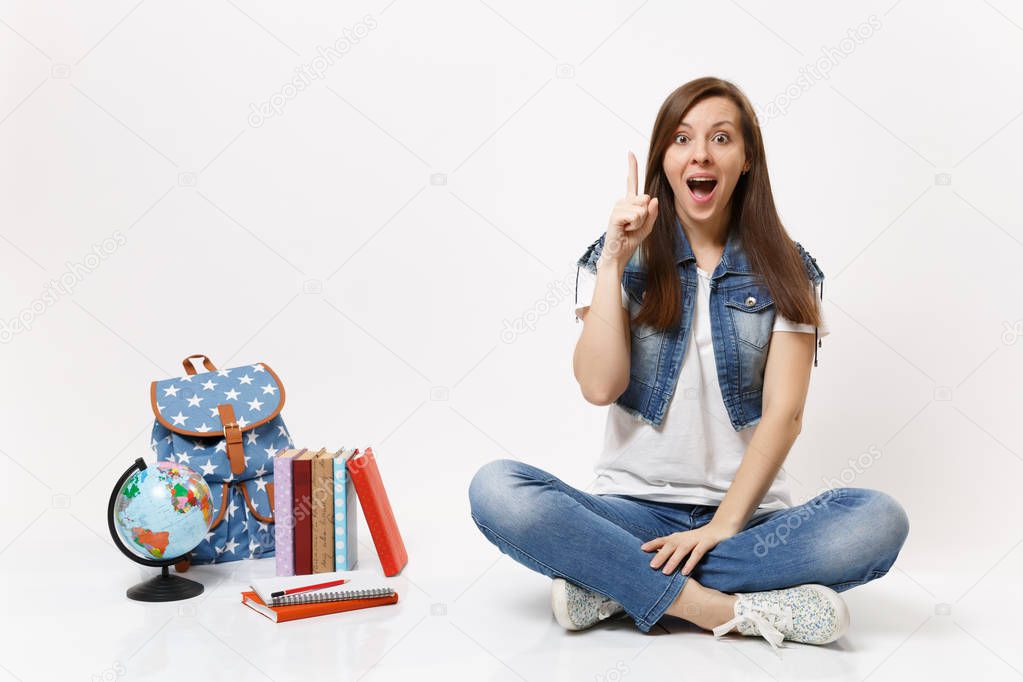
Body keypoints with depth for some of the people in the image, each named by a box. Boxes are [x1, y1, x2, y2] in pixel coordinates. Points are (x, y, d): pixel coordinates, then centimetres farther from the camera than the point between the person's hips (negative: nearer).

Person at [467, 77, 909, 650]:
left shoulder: (787, 271, 6)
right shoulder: (616, 259, 6)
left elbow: (784, 413, -4)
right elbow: (599, 387, -9)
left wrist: (723, 526, -15)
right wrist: (615, 260, -12)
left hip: (748, 514, 1)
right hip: (634, 507, 0)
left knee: (879, 520, -29)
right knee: (495, 490, -28)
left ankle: (619, 588, -22)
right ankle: (730, 608, -27)